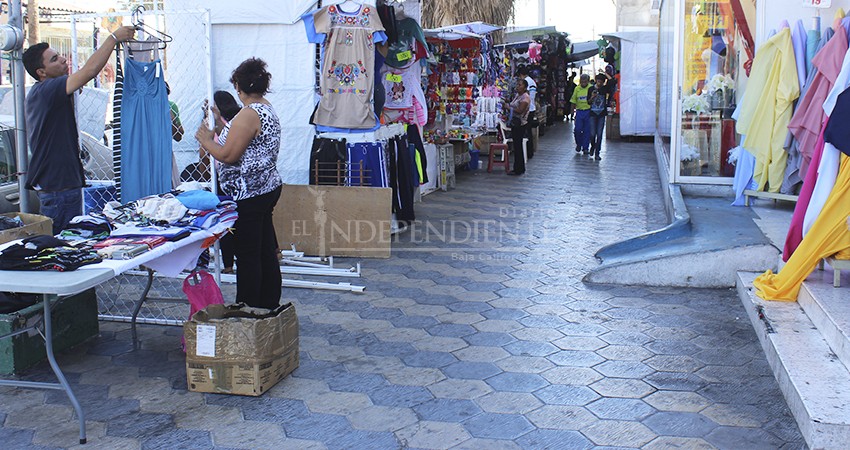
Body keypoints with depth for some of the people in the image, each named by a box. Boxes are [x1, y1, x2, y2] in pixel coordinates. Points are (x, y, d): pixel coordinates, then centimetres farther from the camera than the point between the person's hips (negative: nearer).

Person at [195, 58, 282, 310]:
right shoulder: (268, 110, 13)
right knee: (266, 251, 14)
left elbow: (228, 155, -20)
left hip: (248, 196, -10)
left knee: (247, 255, -3)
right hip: (268, 188, 10)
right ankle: (269, 306, 23)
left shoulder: (249, 114, -18)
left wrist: (205, 140, -3)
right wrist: (219, 123, 24)